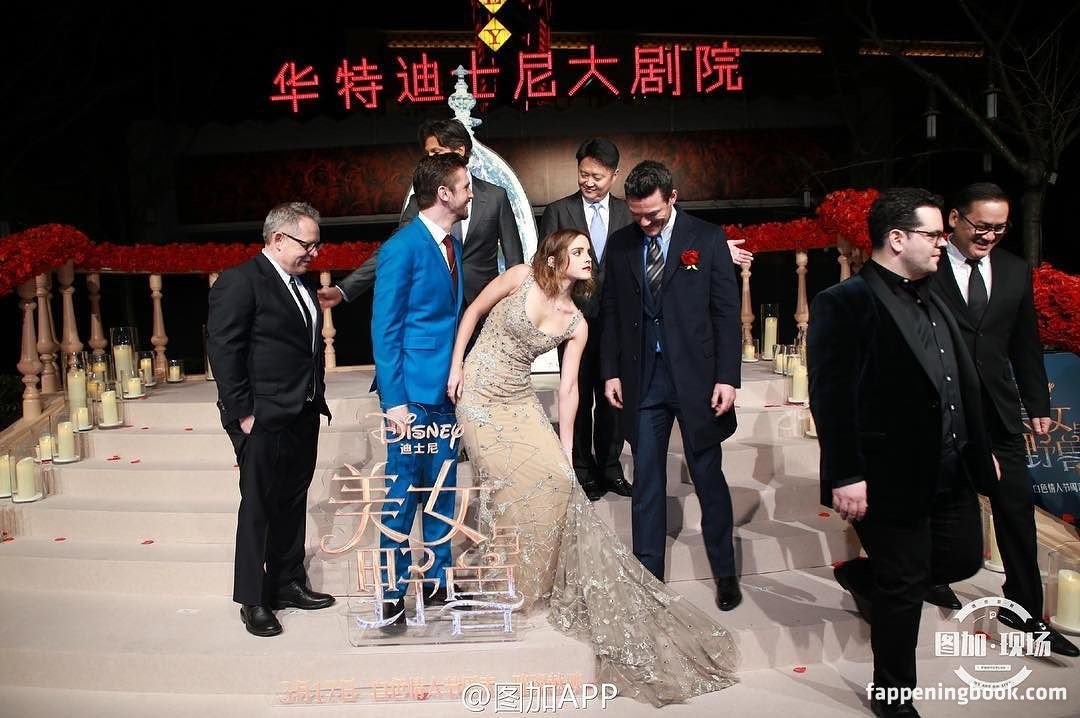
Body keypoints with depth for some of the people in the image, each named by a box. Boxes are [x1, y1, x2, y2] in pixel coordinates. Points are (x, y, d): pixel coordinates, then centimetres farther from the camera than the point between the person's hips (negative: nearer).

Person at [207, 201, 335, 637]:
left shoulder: (298, 284, 13)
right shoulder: (240, 282, -11)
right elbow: (223, 351, -15)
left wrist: (316, 400, 11)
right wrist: (242, 413, -16)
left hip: (303, 417, 8)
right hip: (264, 420, -8)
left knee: (293, 504, 16)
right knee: (259, 508, 3)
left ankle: (289, 583, 31)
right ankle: (253, 600, 16)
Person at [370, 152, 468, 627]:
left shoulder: (452, 245, 12)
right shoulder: (403, 248, -12)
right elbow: (384, 329, -13)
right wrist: (393, 400, -16)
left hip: (445, 390, 8)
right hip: (413, 392, -8)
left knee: (442, 492, 14)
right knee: (403, 494, 1)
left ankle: (438, 582, 26)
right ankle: (391, 594, 14)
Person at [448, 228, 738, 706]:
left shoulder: (576, 323, 1)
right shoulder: (521, 278, -8)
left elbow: (568, 387, 1)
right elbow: (472, 312, 1)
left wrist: (566, 449, -2)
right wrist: (456, 365, -5)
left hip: (519, 401, 4)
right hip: (477, 394, -4)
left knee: (556, 481, -8)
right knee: (513, 485, -9)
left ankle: (532, 580, 12)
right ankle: (502, 582, 12)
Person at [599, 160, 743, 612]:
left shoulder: (708, 239, -4)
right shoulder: (620, 244, 5)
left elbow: (727, 312, -4)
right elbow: (611, 312, 10)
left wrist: (727, 377, -9)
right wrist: (611, 371, 4)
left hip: (696, 376, -2)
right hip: (642, 379, 2)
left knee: (708, 478, 8)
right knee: (646, 481, 9)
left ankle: (724, 572, 25)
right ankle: (648, 573, 21)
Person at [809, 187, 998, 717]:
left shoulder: (931, 299, 12)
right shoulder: (844, 304, -15)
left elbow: (963, 382, 15)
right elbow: (829, 396, -20)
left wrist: (981, 450, 15)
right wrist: (845, 476, -23)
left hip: (950, 474, 8)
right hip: (892, 478, -8)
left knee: (964, 558, 17)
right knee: (904, 588, 6)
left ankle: (864, 577, 41)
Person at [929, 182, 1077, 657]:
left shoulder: (1015, 271, 7)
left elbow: (1025, 344, 12)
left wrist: (1038, 404, 11)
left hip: (997, 410, 4)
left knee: (1017, 508, 4)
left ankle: (1023, 608, 16)